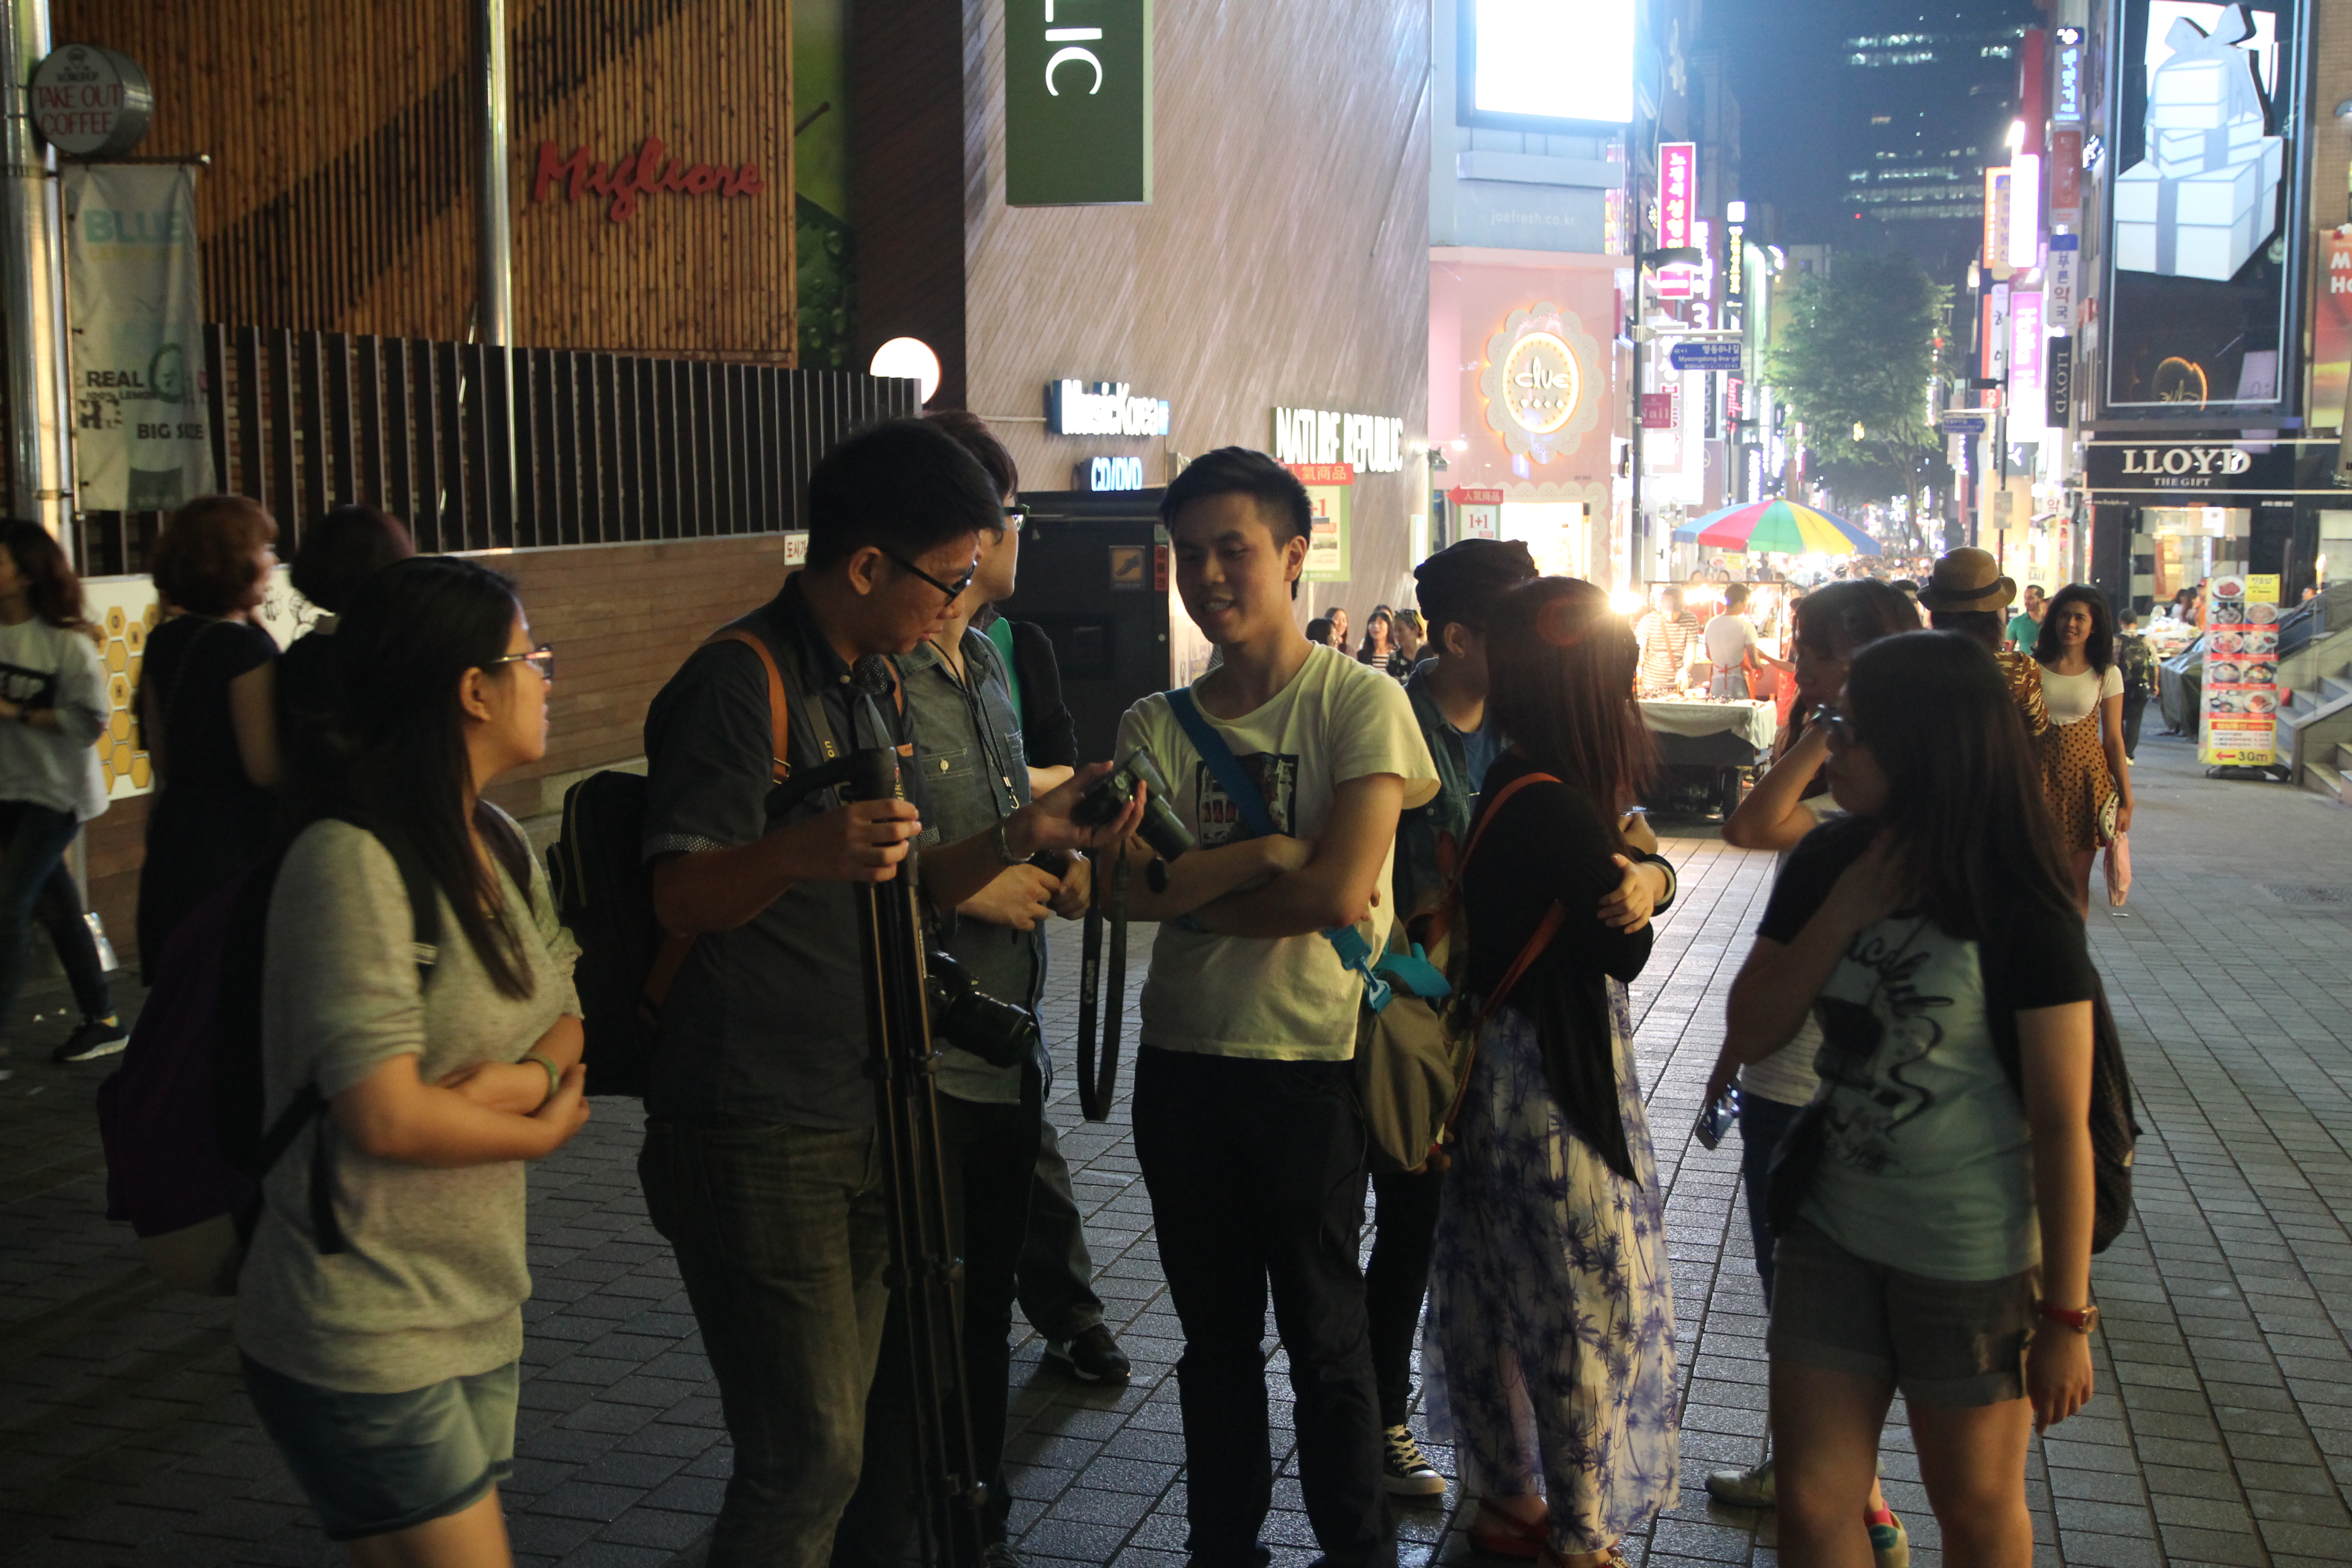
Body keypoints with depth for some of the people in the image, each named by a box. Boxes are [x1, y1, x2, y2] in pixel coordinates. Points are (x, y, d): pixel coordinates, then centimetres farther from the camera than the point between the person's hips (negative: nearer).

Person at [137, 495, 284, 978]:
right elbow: (266, 767, -20)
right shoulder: (248, 647, -16)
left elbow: (160, 756, 15)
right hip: (237, 838, -8)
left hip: (173, 826, 8)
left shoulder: (163, 643, 7)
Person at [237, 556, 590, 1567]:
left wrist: (522, 1080, -13)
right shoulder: (352, 861, -20)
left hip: (482, 1312, 8)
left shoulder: (499, 845, 8)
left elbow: (568, 1020, 9)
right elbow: (387, 1116, -23)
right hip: (368, 1344, -8)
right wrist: (542, 1131, -8)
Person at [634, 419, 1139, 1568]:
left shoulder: (877, 686, 15)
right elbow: (681, 894, -21)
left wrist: (1021, 837, 3)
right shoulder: (739, 684, -14)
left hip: (864, 1121, 9)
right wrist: (801, 853, -40)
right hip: (758, 1138, -9)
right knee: (808, 1456, -9)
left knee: (835, 1444, 17)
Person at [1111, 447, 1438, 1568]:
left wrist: (1193, 885, -8)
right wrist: (1264, 855, -18)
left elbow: (1338, 894, -18)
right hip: (1181, 1059, 4)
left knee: (1324, 1334, 8)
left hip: (1311, 1064, -4)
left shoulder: (1359, 701, -8)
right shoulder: (1158, 725, 5)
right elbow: (1134, 888, -9)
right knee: (1214, 1332, 17)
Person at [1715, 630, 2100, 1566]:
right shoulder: (1825, 867, -1)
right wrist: (1843, 913, -16)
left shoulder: (2019, 913, -17)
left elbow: (2062, 1123, -15)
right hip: (1834, 1231, 5)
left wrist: (2067, 1316, -14)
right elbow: (1749, 1035, -4)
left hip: (1976, 1261, -4)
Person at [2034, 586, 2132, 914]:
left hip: (2086, 779, 0)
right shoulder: (2033, 668, 2)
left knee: (2077, 882, 4)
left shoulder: (2107, 675, 1)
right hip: (2043, 776, 0)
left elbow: (2113, 739, 2)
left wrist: (2127, 801, 1)